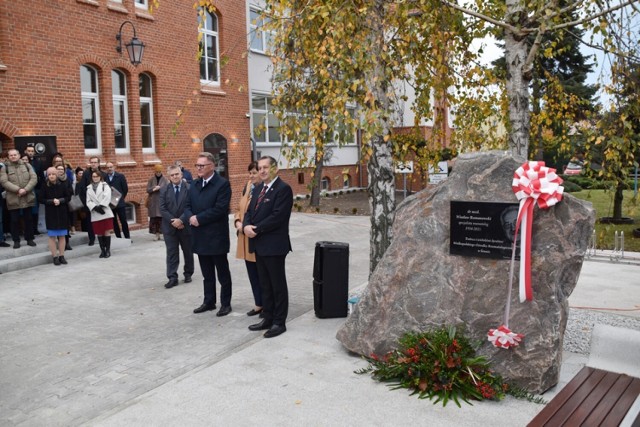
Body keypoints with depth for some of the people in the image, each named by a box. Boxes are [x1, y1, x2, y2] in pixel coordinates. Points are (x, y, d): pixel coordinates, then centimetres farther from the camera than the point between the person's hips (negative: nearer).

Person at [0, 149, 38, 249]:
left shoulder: (27, 165, 8)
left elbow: (34, 178, -1)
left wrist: (26, 190, -15)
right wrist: (18, 190, -20)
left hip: (28, 198, 2)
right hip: (13, 199, -1)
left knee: (29, 219, 9)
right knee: (15, 220, 5)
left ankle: (29, 239, 20)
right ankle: (16, 240, 16)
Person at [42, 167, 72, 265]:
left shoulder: (63, 184, -4)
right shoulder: (45, 186, -5)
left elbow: (68, 197, 0)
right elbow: (42, 199, -3)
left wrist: (60, 200, -16)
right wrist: (52, 201, -17)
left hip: (62, 213, 1)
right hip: (50, 213, -1)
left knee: (62, 236, 6)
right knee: (52, 236, 3)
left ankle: (61, 256, 15)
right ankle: (55, 257, 10)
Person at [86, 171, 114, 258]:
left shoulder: (105, 186, 6)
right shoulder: (89, 188, 14)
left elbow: (107, 197, -7)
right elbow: (88, 201, 6)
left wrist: (101, 206, -16)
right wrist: (95, 207, -10)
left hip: (105, 212, -3)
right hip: (95, 214, 3)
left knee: (107, 231, -4)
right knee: (99, 233, 3)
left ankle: (108, 250, 3)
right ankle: (102, 250, 12)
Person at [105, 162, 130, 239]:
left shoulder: (120, 176, 0)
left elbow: (125, 188, 2)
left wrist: (121, 198, 4)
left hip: (120, 203, -2)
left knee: (123, 221, -1)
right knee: (114, 222, 7)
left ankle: (127, 237, 6)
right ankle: (118, 238, 14)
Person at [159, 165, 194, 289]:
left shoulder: (190, 188, -5)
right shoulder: (164, 190, 4)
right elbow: (162, 209, -2)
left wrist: (181, 220, -18)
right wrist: (173, 221, -15)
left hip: (186, 226, -1)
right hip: (170, 227, 1)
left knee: (188, 252, 12)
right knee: (171, 253, 2)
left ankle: (188, 274, 28)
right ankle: (172, 278, 6)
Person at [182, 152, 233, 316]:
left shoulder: (222, 184, -10)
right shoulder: (194, 184, 12)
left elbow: (220, 209, -19)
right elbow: (188, 206, 10)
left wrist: (199, 219, -17)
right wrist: (190, 217, -12)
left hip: (216, 236, -6)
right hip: (200, 236, 7)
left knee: (223, 273, 6)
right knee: (207, 274, 17)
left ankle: (226, 303, 16)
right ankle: (209, 302, 28)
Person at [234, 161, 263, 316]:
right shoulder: (247, 189, 11)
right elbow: (239, 209, 16)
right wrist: (238, 222, -2)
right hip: (246, 238, 8)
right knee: (252, 273, 14)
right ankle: (259, 304, 25)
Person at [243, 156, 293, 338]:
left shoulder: (283, 189, -12)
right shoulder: (258, 189, 15)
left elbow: (277, 216, -20)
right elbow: (250, 211, 13)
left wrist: (256, 229, -16)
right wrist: (246, 226, -8)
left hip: (274, 245, -8)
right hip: (259, 244, 8)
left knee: (278, 284, 3)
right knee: (265, 284, 16)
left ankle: (279, 322, 13)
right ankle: (268, 319, 27)